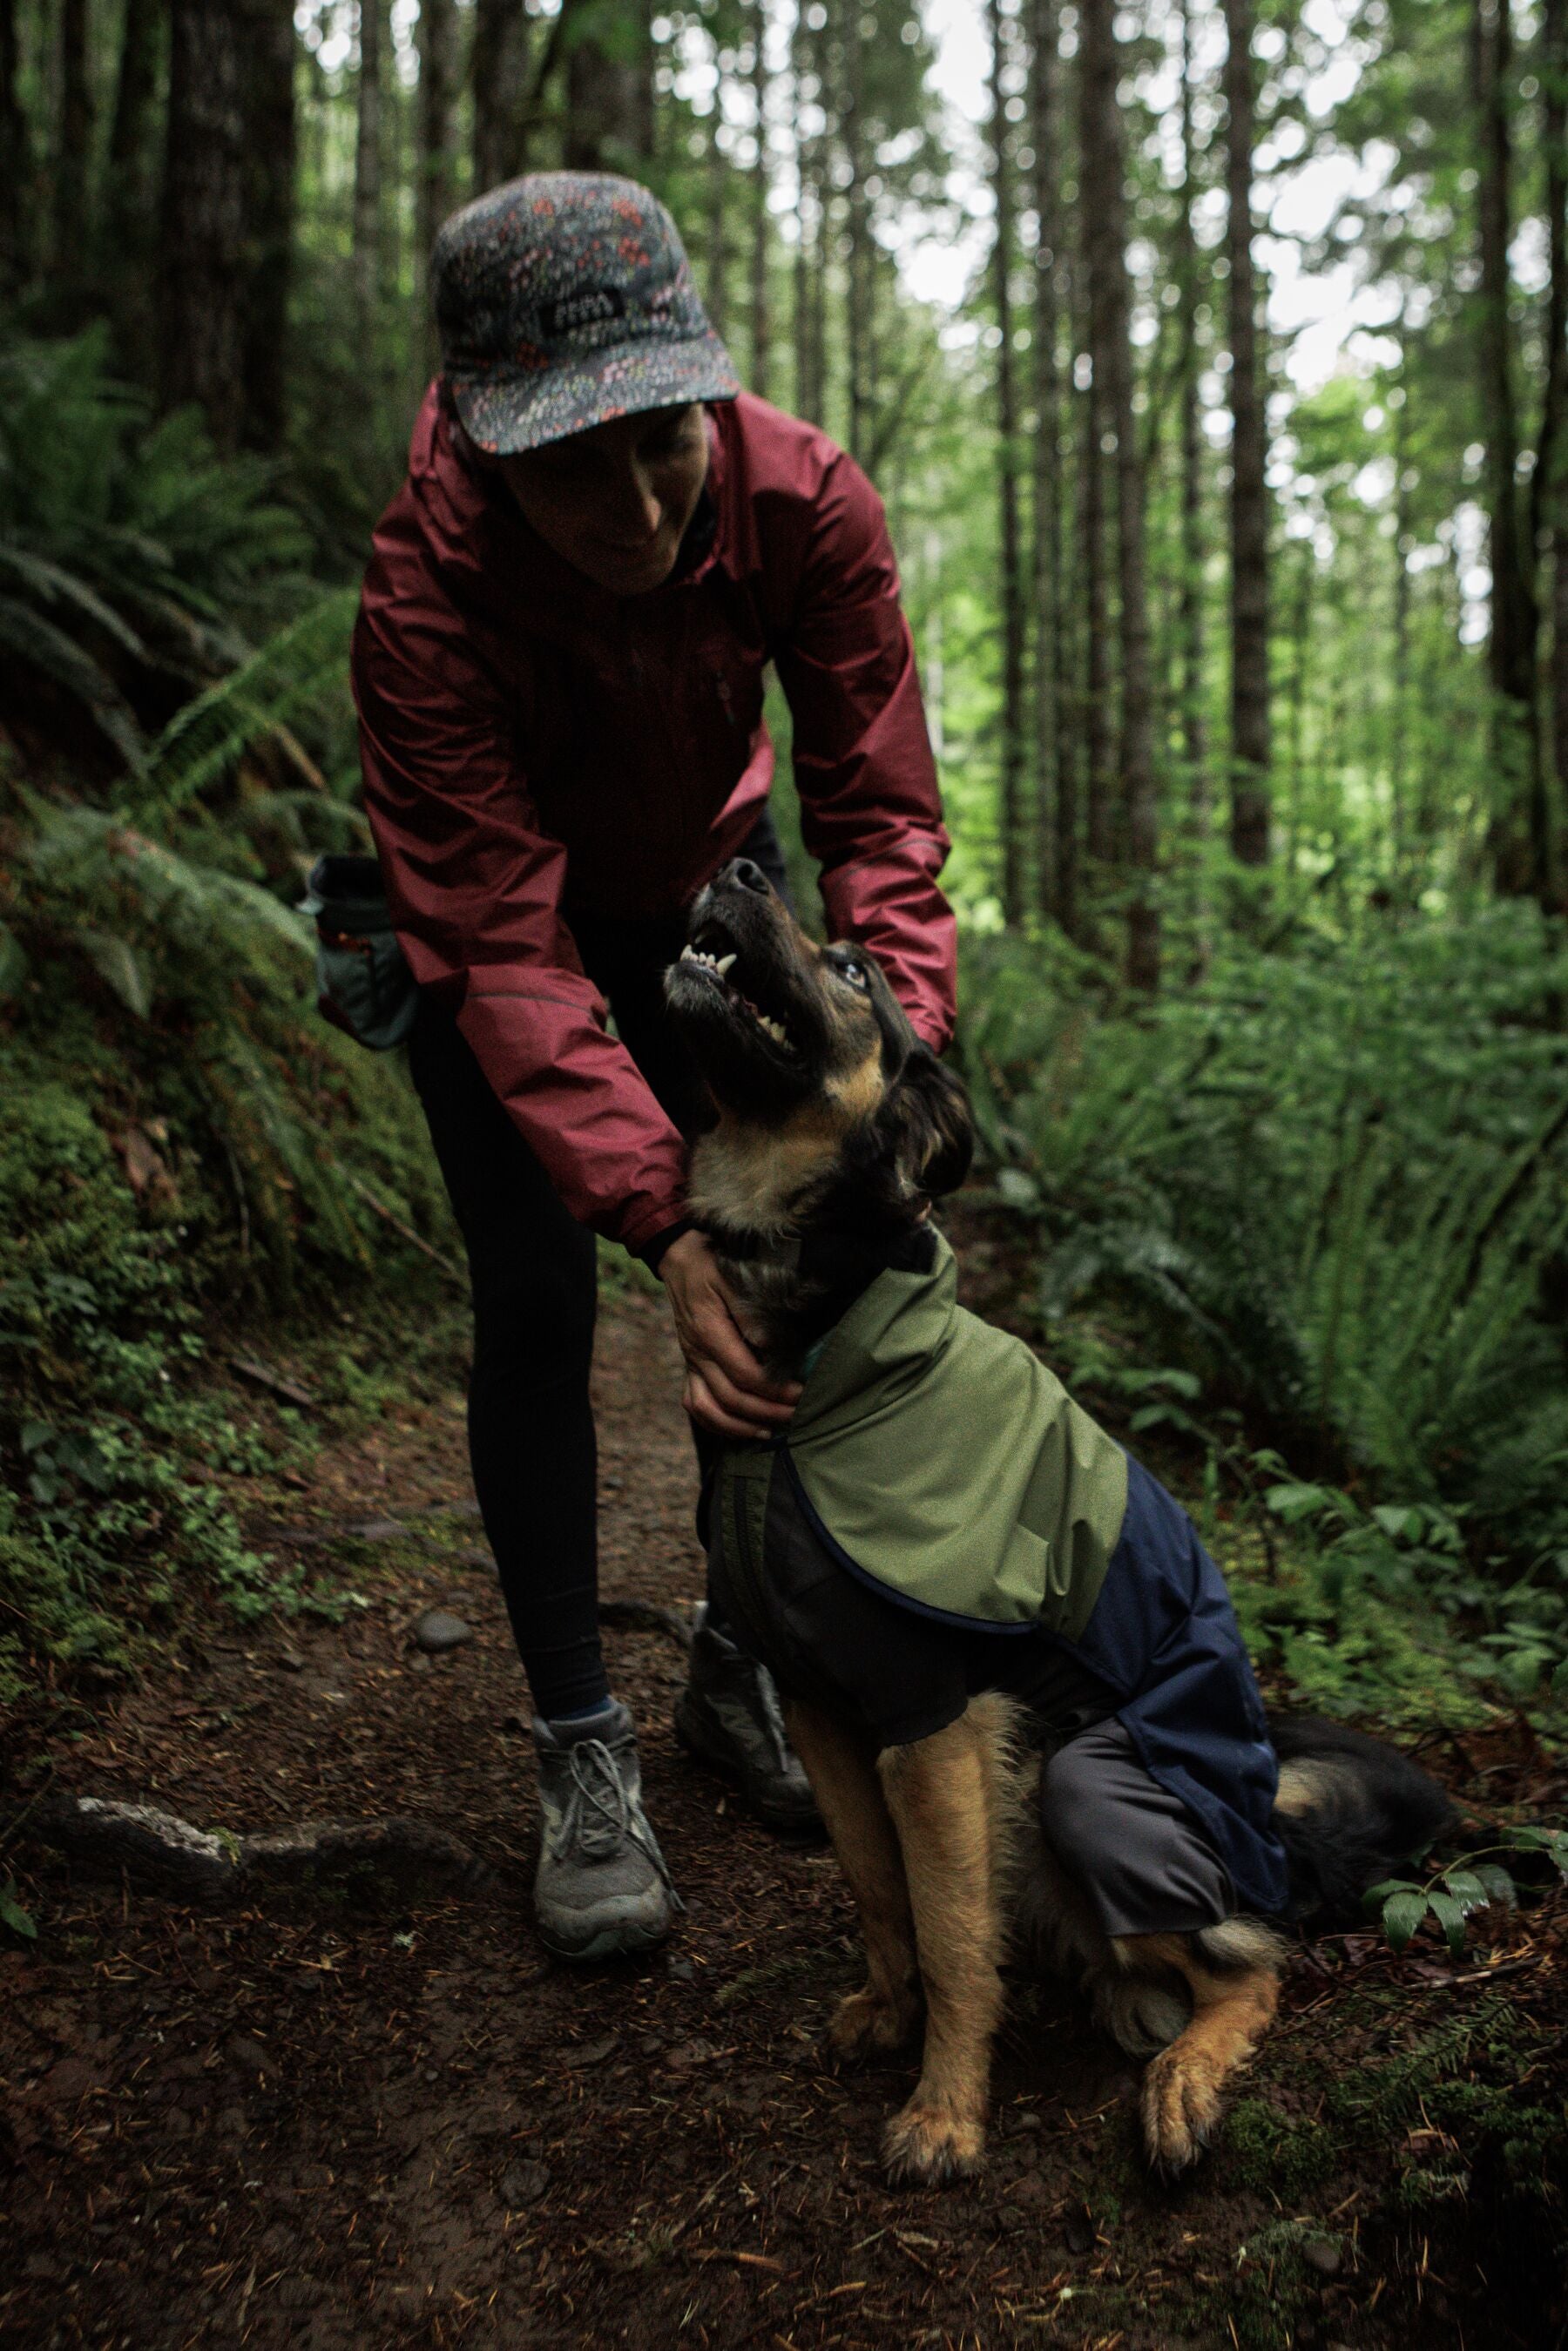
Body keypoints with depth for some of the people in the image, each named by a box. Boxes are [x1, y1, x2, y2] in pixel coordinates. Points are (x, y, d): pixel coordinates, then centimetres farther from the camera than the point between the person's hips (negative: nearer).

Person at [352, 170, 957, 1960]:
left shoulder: (804, 501, -29)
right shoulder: (428, 587, -36)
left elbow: (879, 811, -26)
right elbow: (503, 950, -39)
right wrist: (662, 1224, -49)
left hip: (703, 885, 3)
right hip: (486, 903, -3)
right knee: (535, 1300, -10)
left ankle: (737, 1667, 17)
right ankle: (580, 1752, 3)